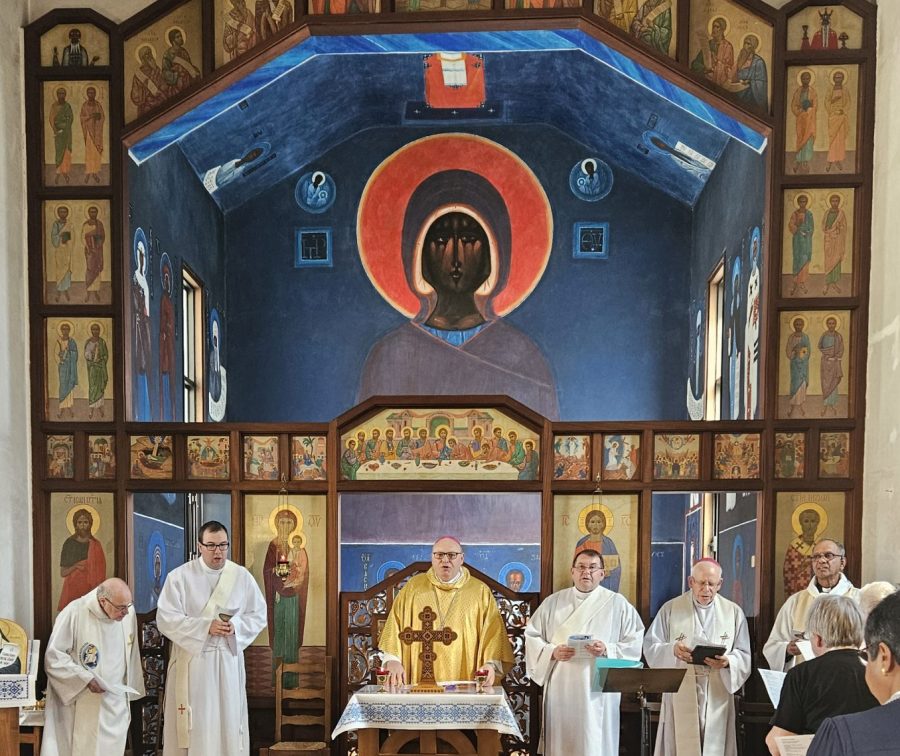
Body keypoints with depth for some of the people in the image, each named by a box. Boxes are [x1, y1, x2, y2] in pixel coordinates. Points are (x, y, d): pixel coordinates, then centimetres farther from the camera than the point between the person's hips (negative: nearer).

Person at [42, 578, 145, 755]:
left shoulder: (128, 613, -3)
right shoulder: (74, 614, -17)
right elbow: (53, 657, -13)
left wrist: (130, 689, 14)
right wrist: (86, 678, -20)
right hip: (82, 706, -4)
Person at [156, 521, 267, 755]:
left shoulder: (242, 576, 3)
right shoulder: (179, 577, -5)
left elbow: (259, 615, 6)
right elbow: (166, 619, -11)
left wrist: (236, 626, -13)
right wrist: (206, 627, -22)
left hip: (228, 662, 2)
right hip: (192, 662, -2)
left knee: (228, 723, 6)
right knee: (193, 726, 0)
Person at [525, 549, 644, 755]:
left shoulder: (617, 604, 5)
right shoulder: (553, 602, 11)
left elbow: (634, 643, 0)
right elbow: (532, 636, 8)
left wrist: (607, 650, -16)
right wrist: (552, 652, -10)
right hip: (560, 690, 2)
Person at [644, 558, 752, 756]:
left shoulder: (734, 612, 7)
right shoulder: (671, 609, 4)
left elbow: (744, 656, 3)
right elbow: (651, 647, 0)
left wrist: (728, 662, -18)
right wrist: (672, 650, -19)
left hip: (718, 696, 1)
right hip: (680, 694, -1)